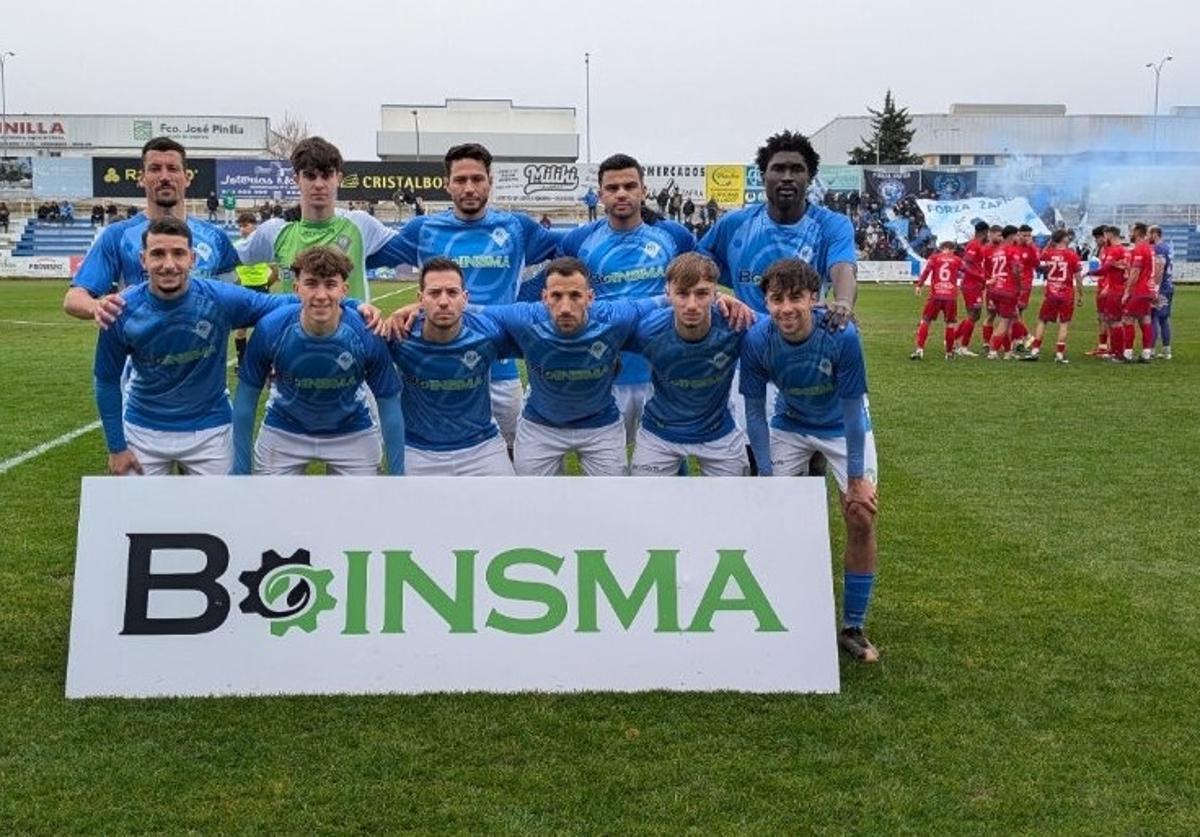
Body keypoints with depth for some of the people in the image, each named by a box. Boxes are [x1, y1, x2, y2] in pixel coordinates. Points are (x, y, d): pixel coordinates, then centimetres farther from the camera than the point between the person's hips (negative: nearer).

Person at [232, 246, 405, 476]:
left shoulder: (368, 335, -26)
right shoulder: (269, 330, -24)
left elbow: (389, 407, -15)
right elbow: (246, 399, -11)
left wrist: (397, 474, -14)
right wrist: (241, 469, -9)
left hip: (352, 435, 0)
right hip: (283, 433, 1)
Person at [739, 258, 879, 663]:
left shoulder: (841, 335, -33)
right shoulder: (757, 340, -27)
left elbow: (852, 409, -24)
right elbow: (754, 410, -15)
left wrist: (856, 478, -18)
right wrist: (767, 476, -14)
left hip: (844, 427, -1)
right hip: (789, 427, 2)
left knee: (861, 520, -7)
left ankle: (853, 628, 9)